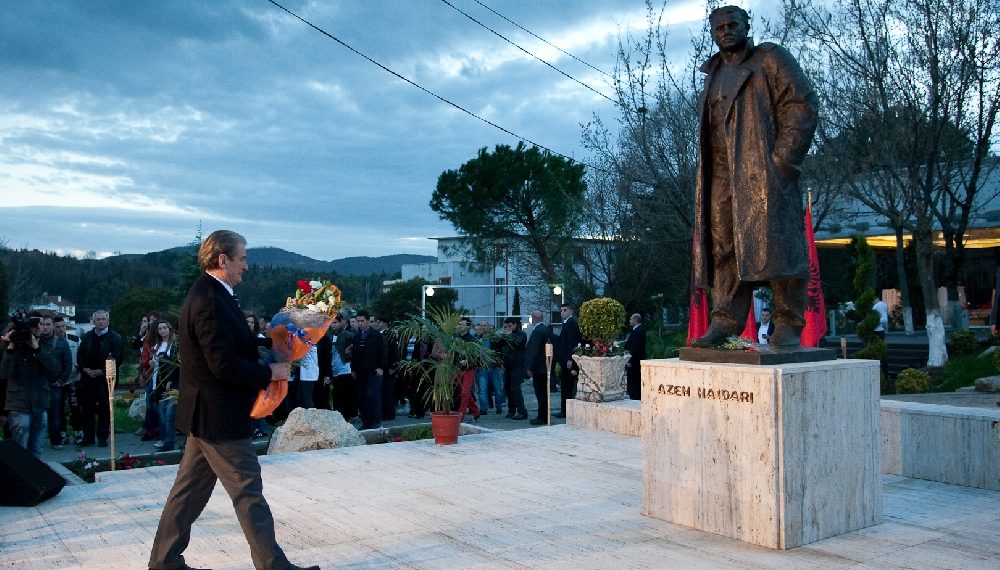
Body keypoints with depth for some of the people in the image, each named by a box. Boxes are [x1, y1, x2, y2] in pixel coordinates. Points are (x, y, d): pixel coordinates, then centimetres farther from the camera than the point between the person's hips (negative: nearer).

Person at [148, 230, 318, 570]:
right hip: (219, 415, -10)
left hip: (205, 414, 10)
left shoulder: (207, 295, 11)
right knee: (248, 491, -2)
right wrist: (269, 372, -14)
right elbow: (225, 365, -25)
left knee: (191, 489, 17)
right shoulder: (209, 301, -21)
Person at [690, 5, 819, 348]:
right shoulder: (713, 75, 26)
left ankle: (788, 326, -7)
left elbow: (802, 105, -3)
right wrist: (706, 170, 10)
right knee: (724, 248, -2)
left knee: (775, 242, -9)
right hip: (721, 176, 6)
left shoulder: (771, 59, 7)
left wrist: (783, 160, -13)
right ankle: (725, 323, -3)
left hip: (764, 170, -6)